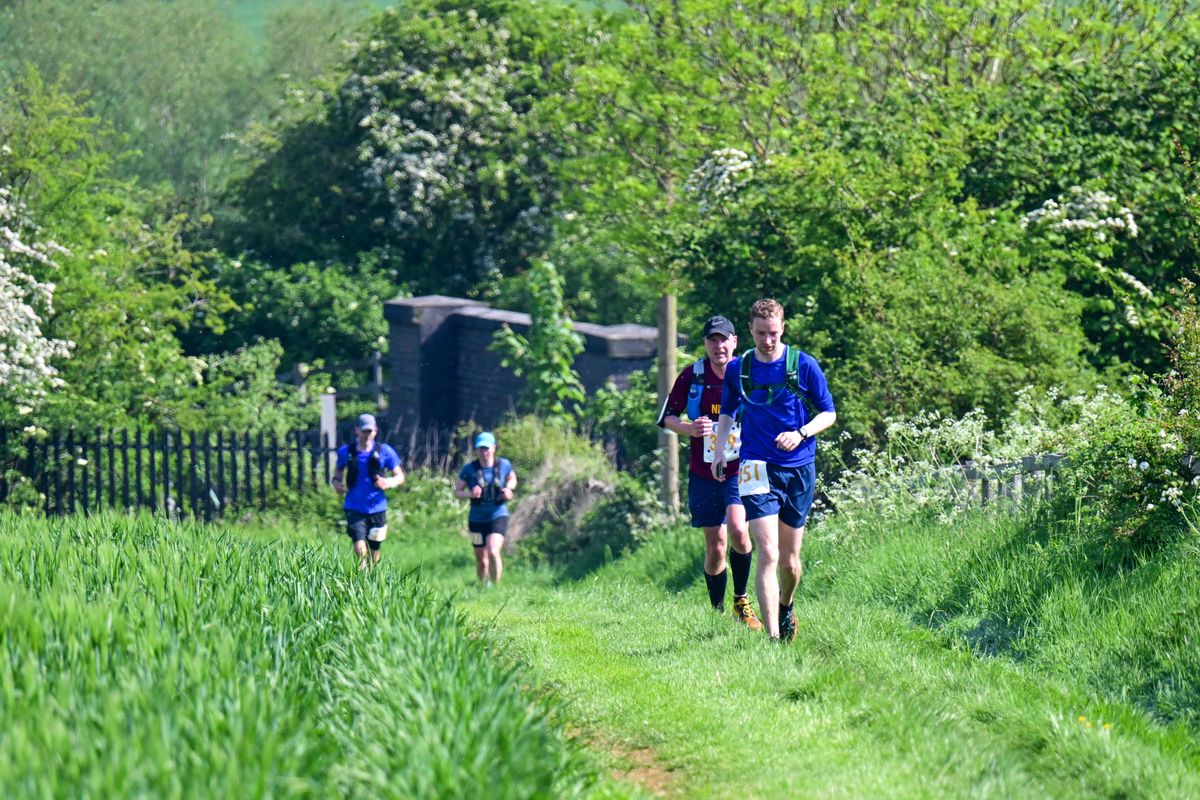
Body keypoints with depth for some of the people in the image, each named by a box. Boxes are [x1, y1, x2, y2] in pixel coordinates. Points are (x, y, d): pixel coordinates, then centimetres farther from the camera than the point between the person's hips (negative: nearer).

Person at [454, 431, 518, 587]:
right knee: (482, 562, 12)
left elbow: (512, 479, 17)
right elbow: (457, 492, -1)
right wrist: (470, 494, -21)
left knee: (493, 552, -24)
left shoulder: (504, 465, -3)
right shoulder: (469, 469, -6)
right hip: (477, 520, 1)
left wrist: (508, 488, -5)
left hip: (498, 516, -1)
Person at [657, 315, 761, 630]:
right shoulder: (691, 377, 1)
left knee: (738, 531, -23)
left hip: (740, 471, -2)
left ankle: (741, 599, -2)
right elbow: (667, 417, 8)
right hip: (703, 473, 2)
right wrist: (690, 429, -12)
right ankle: (718, 612, 20)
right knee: (715, 547, 4)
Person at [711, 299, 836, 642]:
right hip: (758, 469, 0)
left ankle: (785, 609, 41)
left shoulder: (804, 365, -3)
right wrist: (719, 449, 4)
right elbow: (727, 411, 20)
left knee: (789, 560, 11)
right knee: (768, 554, -16)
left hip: (799, 470, 1)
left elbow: (829, 413, 3)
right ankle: (772, 636, -18)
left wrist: (801, 433, -16)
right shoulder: (737, 369, 3)